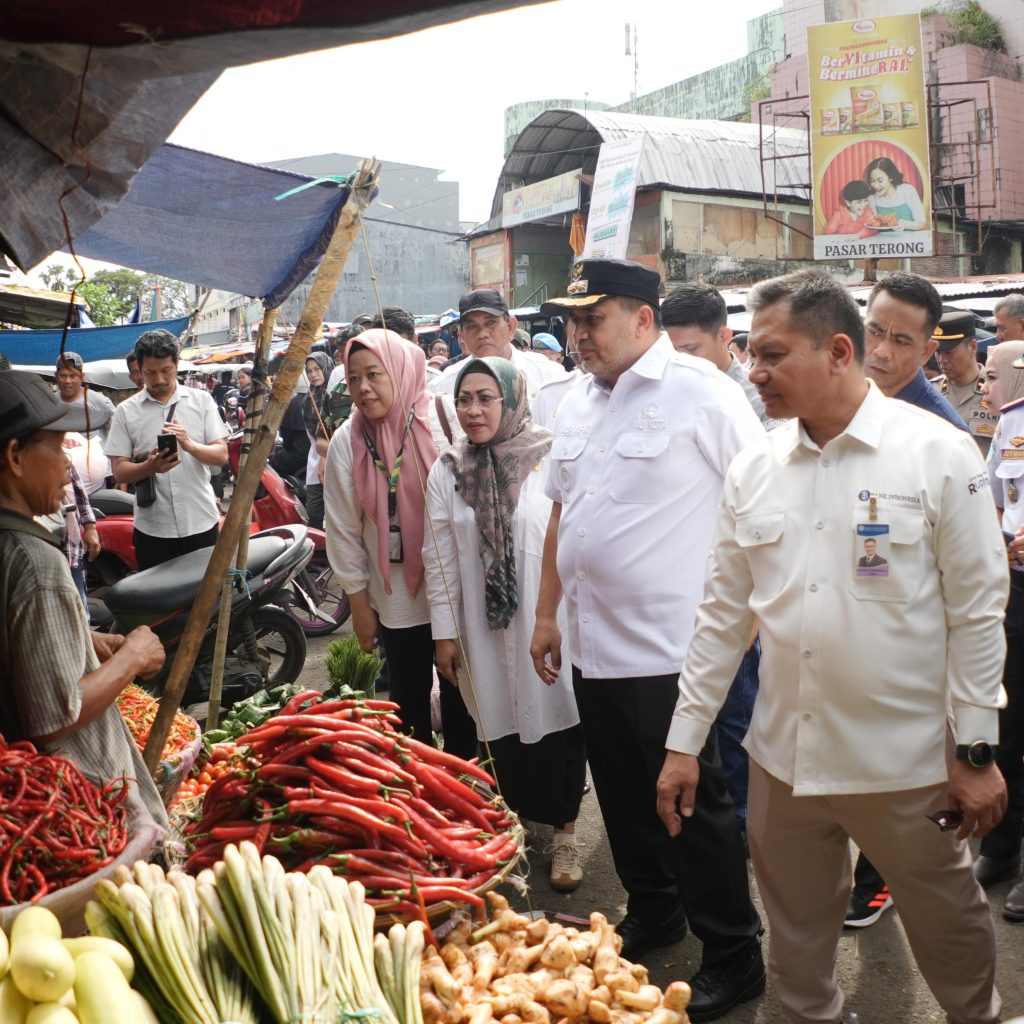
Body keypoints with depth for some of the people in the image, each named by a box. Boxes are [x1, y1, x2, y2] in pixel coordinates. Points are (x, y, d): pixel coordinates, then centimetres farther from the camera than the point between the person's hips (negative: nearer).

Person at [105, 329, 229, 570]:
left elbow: (221, 455, 0)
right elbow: (119, 471, 0)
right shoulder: (126, 411, 3)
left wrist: (189, 445, -20)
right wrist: (150, 467, -21)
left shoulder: (201, 400, 5)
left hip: (201, 523, 0)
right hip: (153, 529, 0)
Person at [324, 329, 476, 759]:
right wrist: (358, 602, 3)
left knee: (459, 691, 9)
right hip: (396, 596, 2)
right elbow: (343, 528, 2)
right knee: (409, 695, 13)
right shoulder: (346, 442, -3)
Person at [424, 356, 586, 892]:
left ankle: (563, 832, 22)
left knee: (560, 724, 4)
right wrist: (444, 633, 5)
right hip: (486, 628, 3)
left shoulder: (552, 459, -7)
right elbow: (438, 560, 6)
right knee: (502, 731, 9)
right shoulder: (447, 471, 4)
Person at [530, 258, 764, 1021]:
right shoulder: (578, 403, 11)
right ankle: (653, 914, 40)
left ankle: (734, 956, 22)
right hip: (594, 644, 7)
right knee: (624, 797, 19)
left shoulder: (702, 393, -11)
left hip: (673, 648, -7)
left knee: (694, 804, 5)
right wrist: (547, 612, 17)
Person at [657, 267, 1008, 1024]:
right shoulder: (754, 469, 2)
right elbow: (723, 613, 5)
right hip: (783, 757, 3)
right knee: (798, 932, 17)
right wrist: (685, 740, 5)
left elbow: (977, 612, -7)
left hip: (905, 761, -3)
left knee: (947, 924, 16)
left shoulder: (939, 454, -9)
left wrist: (977, 752, -6)